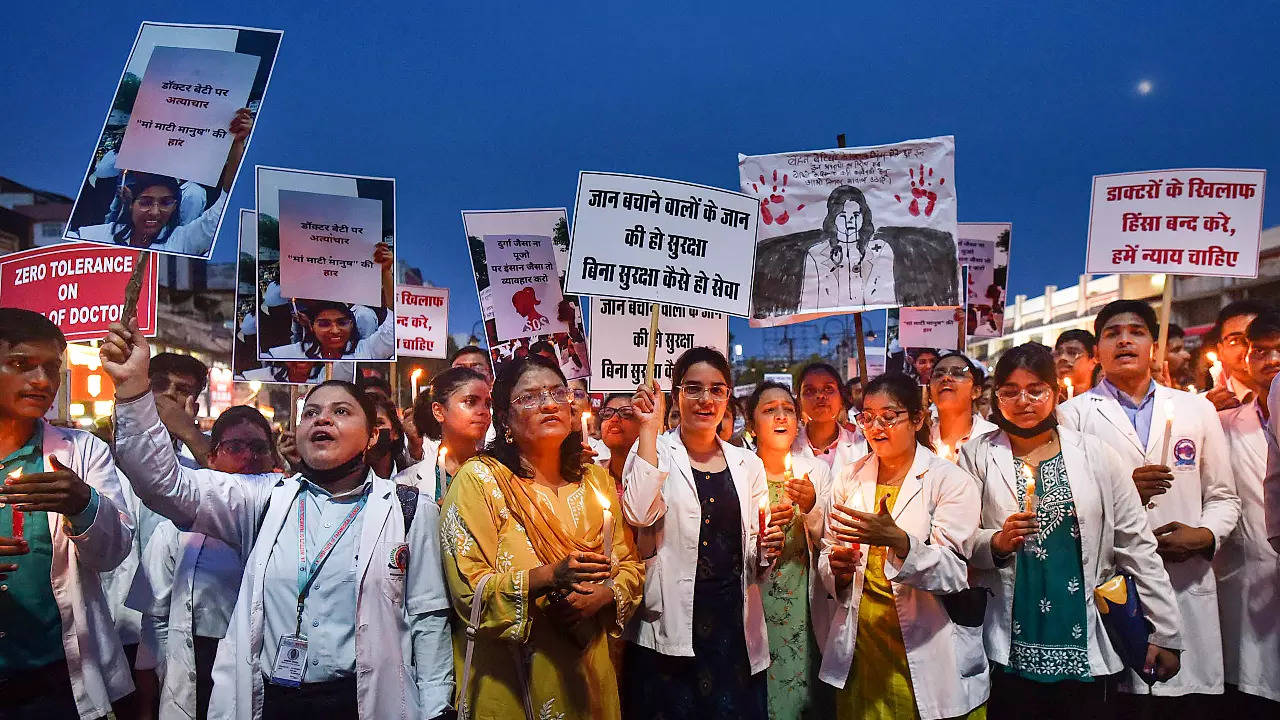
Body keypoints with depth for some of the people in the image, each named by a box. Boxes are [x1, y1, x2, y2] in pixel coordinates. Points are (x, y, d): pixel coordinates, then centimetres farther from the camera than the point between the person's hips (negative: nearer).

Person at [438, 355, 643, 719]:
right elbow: (470, 591, -16)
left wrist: (601, 596, -14)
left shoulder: (597, 480, 5)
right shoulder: (478, 478, -10)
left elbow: (630, 565, 7)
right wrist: (550, 576, -29)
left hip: (590, 671, 5)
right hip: (509, 680, -4)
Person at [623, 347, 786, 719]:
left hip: (735, 627, 4)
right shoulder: (654, 451, -1)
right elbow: (640, 513, -23)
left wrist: (766, 548, -8)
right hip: (670, 631, -3)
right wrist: (649, 427, -16)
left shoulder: (748, 464, 10)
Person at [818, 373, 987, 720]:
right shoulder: (849, 480, 5)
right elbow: (827, 554, 11)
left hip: (928, 655, -3)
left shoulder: (951, 481, -8)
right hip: (858, 649, 4)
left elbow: (954, 573, -16)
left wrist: (898, 541, -33)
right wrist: (836, 568, -12)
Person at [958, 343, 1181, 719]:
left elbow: (1137, 545, 4)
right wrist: (997, 543, -19)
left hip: (1085, 648, 1)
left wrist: (1165, 632, 3)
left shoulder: (1096, 455, 2)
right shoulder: (977, 455, 0)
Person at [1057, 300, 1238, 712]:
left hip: (1188, 583, 3)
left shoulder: (1198, 410, 13)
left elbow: (1223, 498, 14)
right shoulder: (1073, 415, 4)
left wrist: (1205, 535, -5)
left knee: (1183, 705, 7)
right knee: (1115, 704, 2)